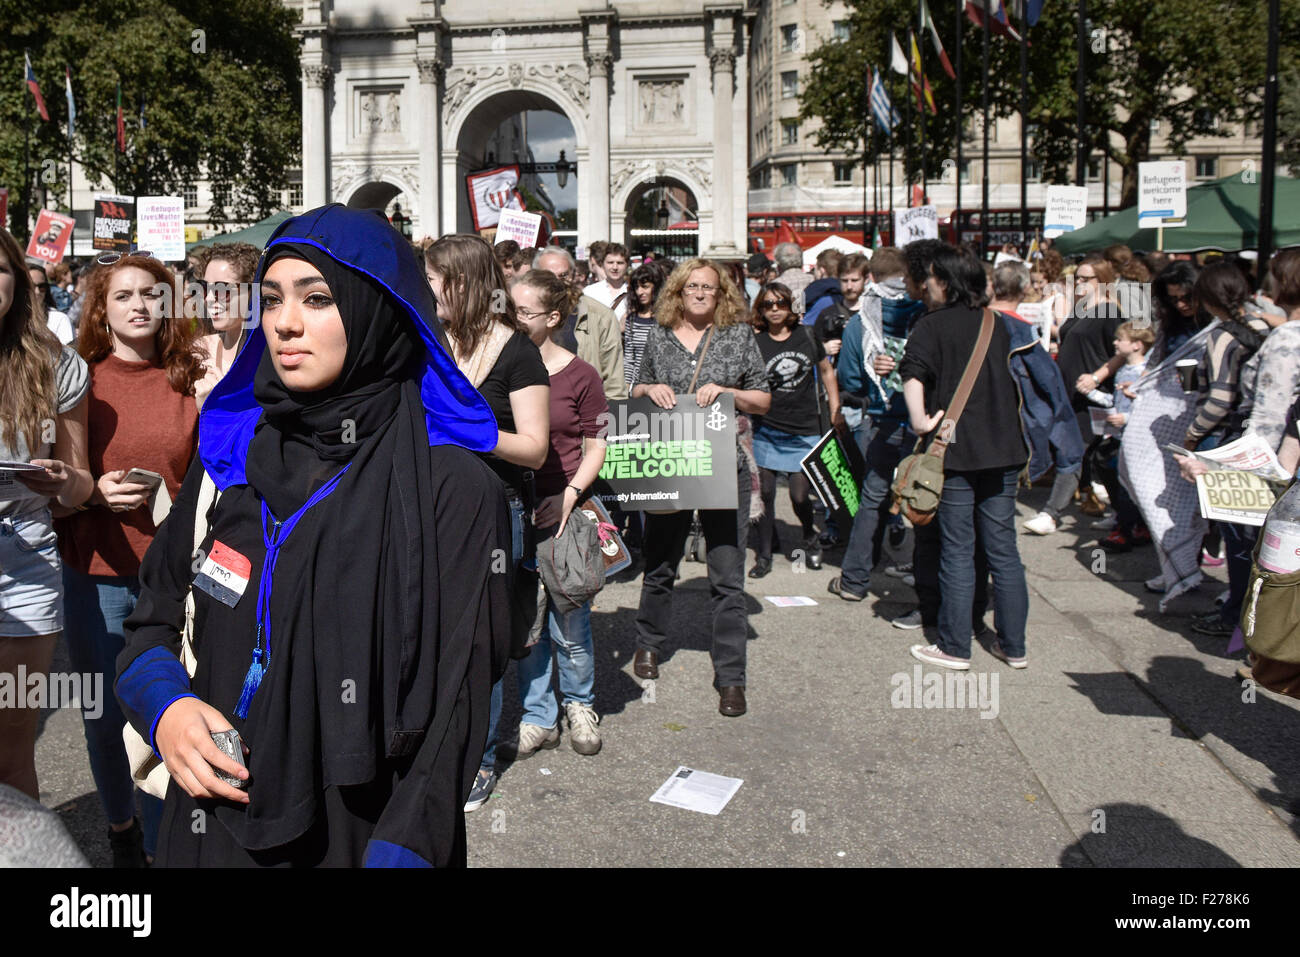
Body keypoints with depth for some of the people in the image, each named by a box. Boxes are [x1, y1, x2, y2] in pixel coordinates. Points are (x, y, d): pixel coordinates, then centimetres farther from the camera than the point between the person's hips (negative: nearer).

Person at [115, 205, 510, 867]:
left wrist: (401, 850, -22)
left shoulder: (452, 487, -16)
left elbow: (453, 711, -16)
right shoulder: (232, 453, -1)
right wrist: (165, 708, -9)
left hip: (362, 832, -4)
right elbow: (153, 616, 9)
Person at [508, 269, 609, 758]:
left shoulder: (579, 375, -2)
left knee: (569, 618, 5)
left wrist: (571, 494, -11)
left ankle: (579, 705, 29)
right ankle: (538, 718, 24)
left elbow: (596, 446, 2)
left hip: (561, 510, -2)